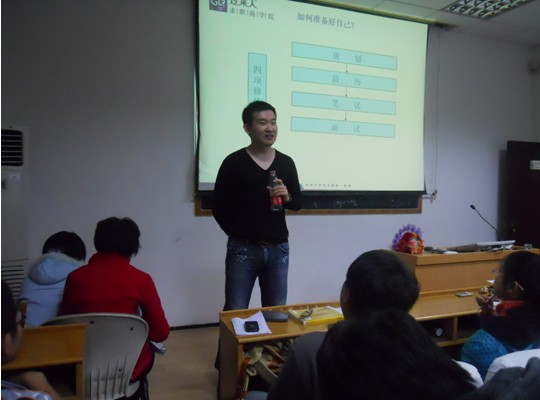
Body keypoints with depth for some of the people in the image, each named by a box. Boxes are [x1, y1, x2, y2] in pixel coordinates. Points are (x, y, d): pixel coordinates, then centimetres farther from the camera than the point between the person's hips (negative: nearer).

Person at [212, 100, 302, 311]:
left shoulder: (286, 163, 6)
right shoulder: (234, 162, -4)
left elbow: (298, 203, 12)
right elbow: (218, 206, 0)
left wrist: (287, 197, -9)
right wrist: (236, 233, -1)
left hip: (278, 249, 3)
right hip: (242, 248, -3)